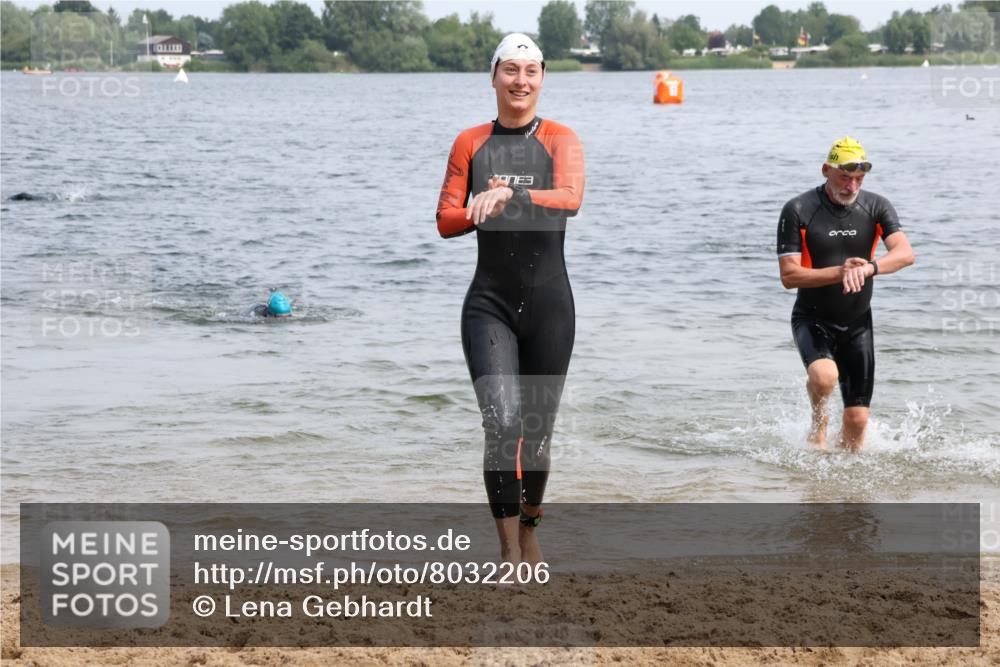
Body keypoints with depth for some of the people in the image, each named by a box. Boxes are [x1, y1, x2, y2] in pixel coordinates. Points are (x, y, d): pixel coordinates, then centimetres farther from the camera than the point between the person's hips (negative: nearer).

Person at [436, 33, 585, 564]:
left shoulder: (559, 139, 2)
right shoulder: (471, 142, 9)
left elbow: (571, 198, -18)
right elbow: (446, 220, 5)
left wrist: (510, 195, -33)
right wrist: (484, 210, -15)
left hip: (549, 302, 0)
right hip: (489, 302, 0)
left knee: (538, 430, 8)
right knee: (502, 423, -15)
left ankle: (529, 529, 29)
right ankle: (509, 550, -11)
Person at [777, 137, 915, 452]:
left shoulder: (876, 207, -1)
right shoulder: (798, 210, -11)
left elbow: (905, 253, -16)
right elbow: (789, 276, -14)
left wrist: (868, 267, -36)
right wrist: (840, 272, -25)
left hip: (857, 323, 3)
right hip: (813, 320, -3)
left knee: (857, 418, 0)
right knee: (824, 375, -33)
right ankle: (818, 423, -1)